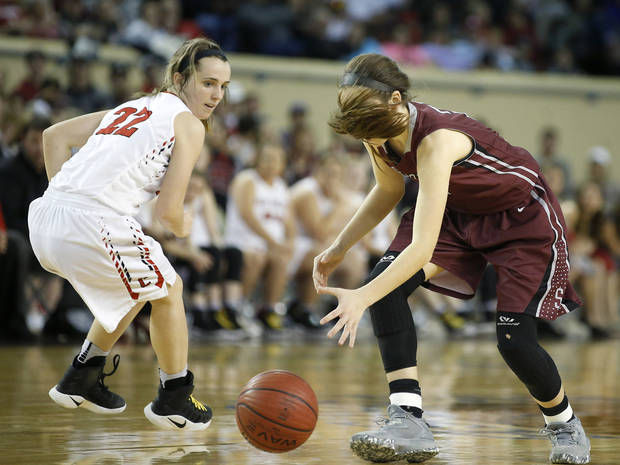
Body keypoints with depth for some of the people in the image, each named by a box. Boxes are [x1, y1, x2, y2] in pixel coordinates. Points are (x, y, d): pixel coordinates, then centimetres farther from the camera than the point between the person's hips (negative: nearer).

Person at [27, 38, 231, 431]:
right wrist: (181, 227, 19)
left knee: (135, 289, 31)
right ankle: (174, 401, 24)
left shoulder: (133, 107, 25)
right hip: (94, 224, -8)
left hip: (47, 221, 8)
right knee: (168, 291, 17)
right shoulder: (189, 124, 3)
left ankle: (81, 380, 36)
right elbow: (167, 209, -3)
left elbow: (55, 136, 24)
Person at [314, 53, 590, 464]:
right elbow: (389, 191, 8)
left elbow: (423, 248, -47)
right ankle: (409, 421, -21)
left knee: (515, 341, -13)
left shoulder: (436, 138, -39)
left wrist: (362, 298, -55)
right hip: (458, 212, 7)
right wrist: (338, 249, 4)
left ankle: (565, 424, 20)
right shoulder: (378, 131, -16)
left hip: (523, 218, -7)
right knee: (385, 284, -18)